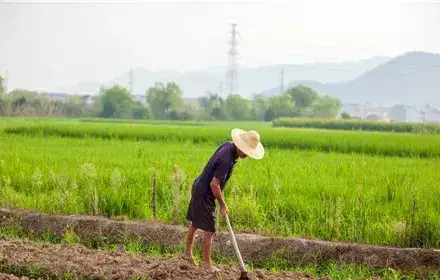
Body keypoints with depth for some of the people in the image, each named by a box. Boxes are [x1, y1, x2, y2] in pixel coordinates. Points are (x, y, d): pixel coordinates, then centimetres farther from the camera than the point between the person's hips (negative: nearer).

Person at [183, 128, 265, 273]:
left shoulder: (228, 145, -3)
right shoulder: (227, 160, -31)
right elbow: (214, 184, -29)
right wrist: (223, 204, -16)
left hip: (199, 187, 10)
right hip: (204, 194, -10)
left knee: (195, 223, 23)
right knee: (209, 230, -1)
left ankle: (188, 252, 38)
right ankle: (207, 264, 7)